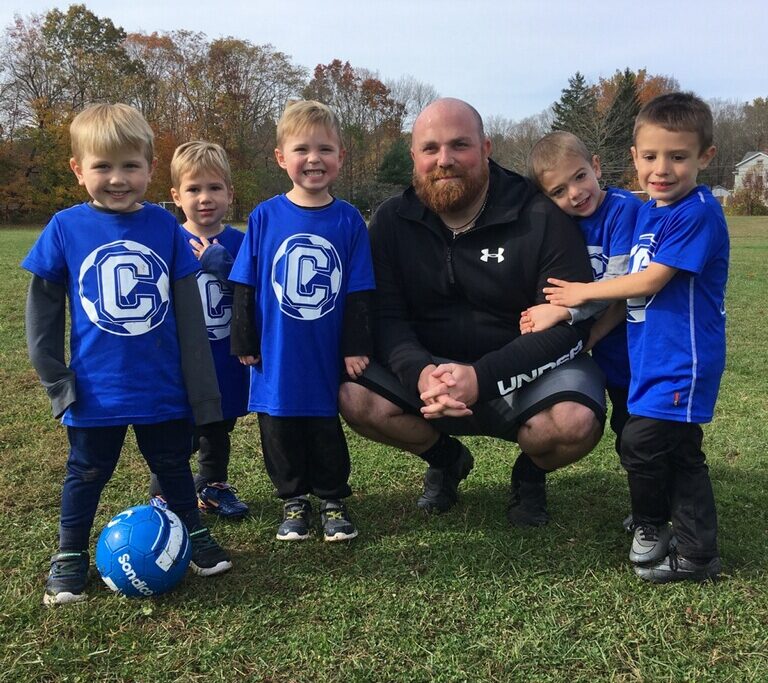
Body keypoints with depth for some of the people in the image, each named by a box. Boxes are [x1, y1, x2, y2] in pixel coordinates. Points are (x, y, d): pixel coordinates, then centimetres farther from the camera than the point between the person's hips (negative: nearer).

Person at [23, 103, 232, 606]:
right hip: (96, 390, -1)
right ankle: (70, 557, 32)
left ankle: (195, 535, 37)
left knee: (173, 467, 17)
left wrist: (201, 389, 0)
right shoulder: (65, 228, -7)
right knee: (87, 474, 15)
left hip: (163, 388, 1)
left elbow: (189, 312, 0)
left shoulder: (164, 226, -4)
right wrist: (55, 379, -4)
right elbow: (42, 310, 0)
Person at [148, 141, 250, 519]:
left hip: (227, 363, 3)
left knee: (218, 430, 19)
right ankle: (163, 495, 23)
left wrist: (220, 265, -24)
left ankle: (213, 487, 39)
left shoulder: (239, 243, -4)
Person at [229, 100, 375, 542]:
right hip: (277, 357, 1)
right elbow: (245, 287, 1)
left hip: (327, 357, -1)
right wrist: (245, 344, 0)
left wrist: (356, 348, -2)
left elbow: (359, 293, 0)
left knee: (327, 431, 10)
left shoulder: (349, 220, -3)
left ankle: (334, 500, 29)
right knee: (280, 431, 12)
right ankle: (294, 501, 29)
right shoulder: (265, 217, -3)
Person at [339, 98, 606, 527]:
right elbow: (386, 317, -6)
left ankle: (531, 472, 7)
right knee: (357, 399, -24)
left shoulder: (542, 216, -11)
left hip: (523, 376, -2)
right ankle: (446, 459, 10)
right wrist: (419, 373, -29)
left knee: (576, 422, -33)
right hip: (429, 368, 3)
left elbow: (571, 323, -15)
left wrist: (482, 378, -29)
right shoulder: (393, 221, 0)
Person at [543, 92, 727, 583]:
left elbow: (648, 283, -18)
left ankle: (651, 526, 18)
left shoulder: (698, 214, -17)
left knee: (642, 443, -7)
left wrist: (584, 292, -6)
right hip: (653, 357, 9)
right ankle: (697, 553, 24)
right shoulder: (650, 211, 10)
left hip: (683, 360, -9)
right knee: (680, 453, 13)